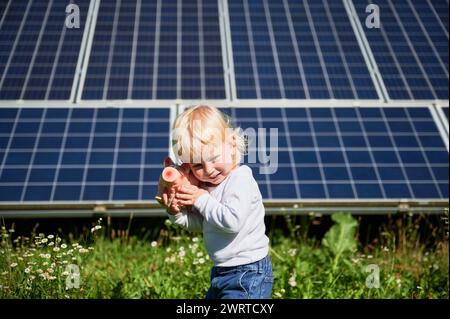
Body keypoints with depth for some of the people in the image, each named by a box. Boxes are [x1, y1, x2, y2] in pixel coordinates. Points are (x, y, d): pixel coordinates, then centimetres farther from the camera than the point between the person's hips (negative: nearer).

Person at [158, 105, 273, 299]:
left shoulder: (241, 180, -20)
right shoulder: (206, 184, 6)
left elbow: (232, 221, -32)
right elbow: (199, 224, 12)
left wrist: (202, 200, -20)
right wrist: (176, 212, -7)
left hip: (248, 274, -10)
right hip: (222, 272, 10)